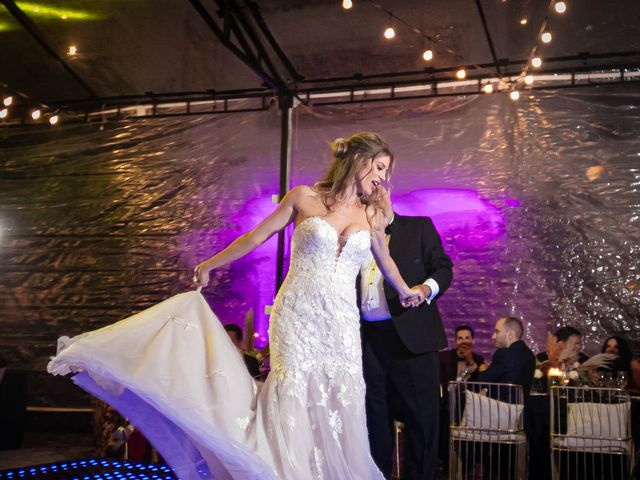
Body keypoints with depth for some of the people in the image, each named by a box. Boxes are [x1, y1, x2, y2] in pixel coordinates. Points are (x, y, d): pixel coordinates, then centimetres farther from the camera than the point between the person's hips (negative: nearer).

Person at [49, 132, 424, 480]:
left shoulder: (373, 214, 9)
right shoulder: (304, 198, 1)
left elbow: (385, 262, 26)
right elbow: (256, 237, 10)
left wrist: (406, 291, 39)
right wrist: (210, 264, 17)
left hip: (340, 326, 3)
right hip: (296, 318, -2)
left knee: (340, 413, 0)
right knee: (292, 406, -5)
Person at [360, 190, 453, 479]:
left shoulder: (419, 227, 8)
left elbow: (443, 267, -1)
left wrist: (426, 288, -19)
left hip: (411, 335, -3)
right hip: (368, 338, 4)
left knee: (421, 417, 0)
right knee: (375, 417, 12)